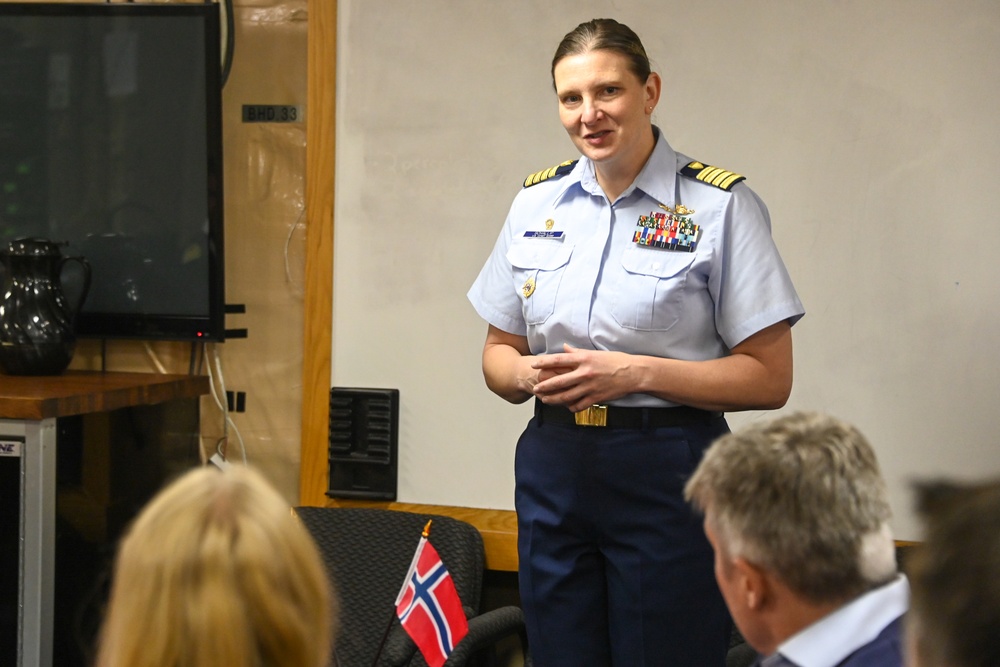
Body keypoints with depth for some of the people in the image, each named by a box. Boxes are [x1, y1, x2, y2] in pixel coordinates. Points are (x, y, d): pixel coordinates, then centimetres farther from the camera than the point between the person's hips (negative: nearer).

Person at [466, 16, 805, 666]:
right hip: (554, 464, 5)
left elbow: (769, 379, -9)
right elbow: (497, 353, 16)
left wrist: (635, 373, -18)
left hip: (666, 474, -4)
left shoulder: (720, 205, -7)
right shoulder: (537, 201, 9)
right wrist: (529, 374, -7)